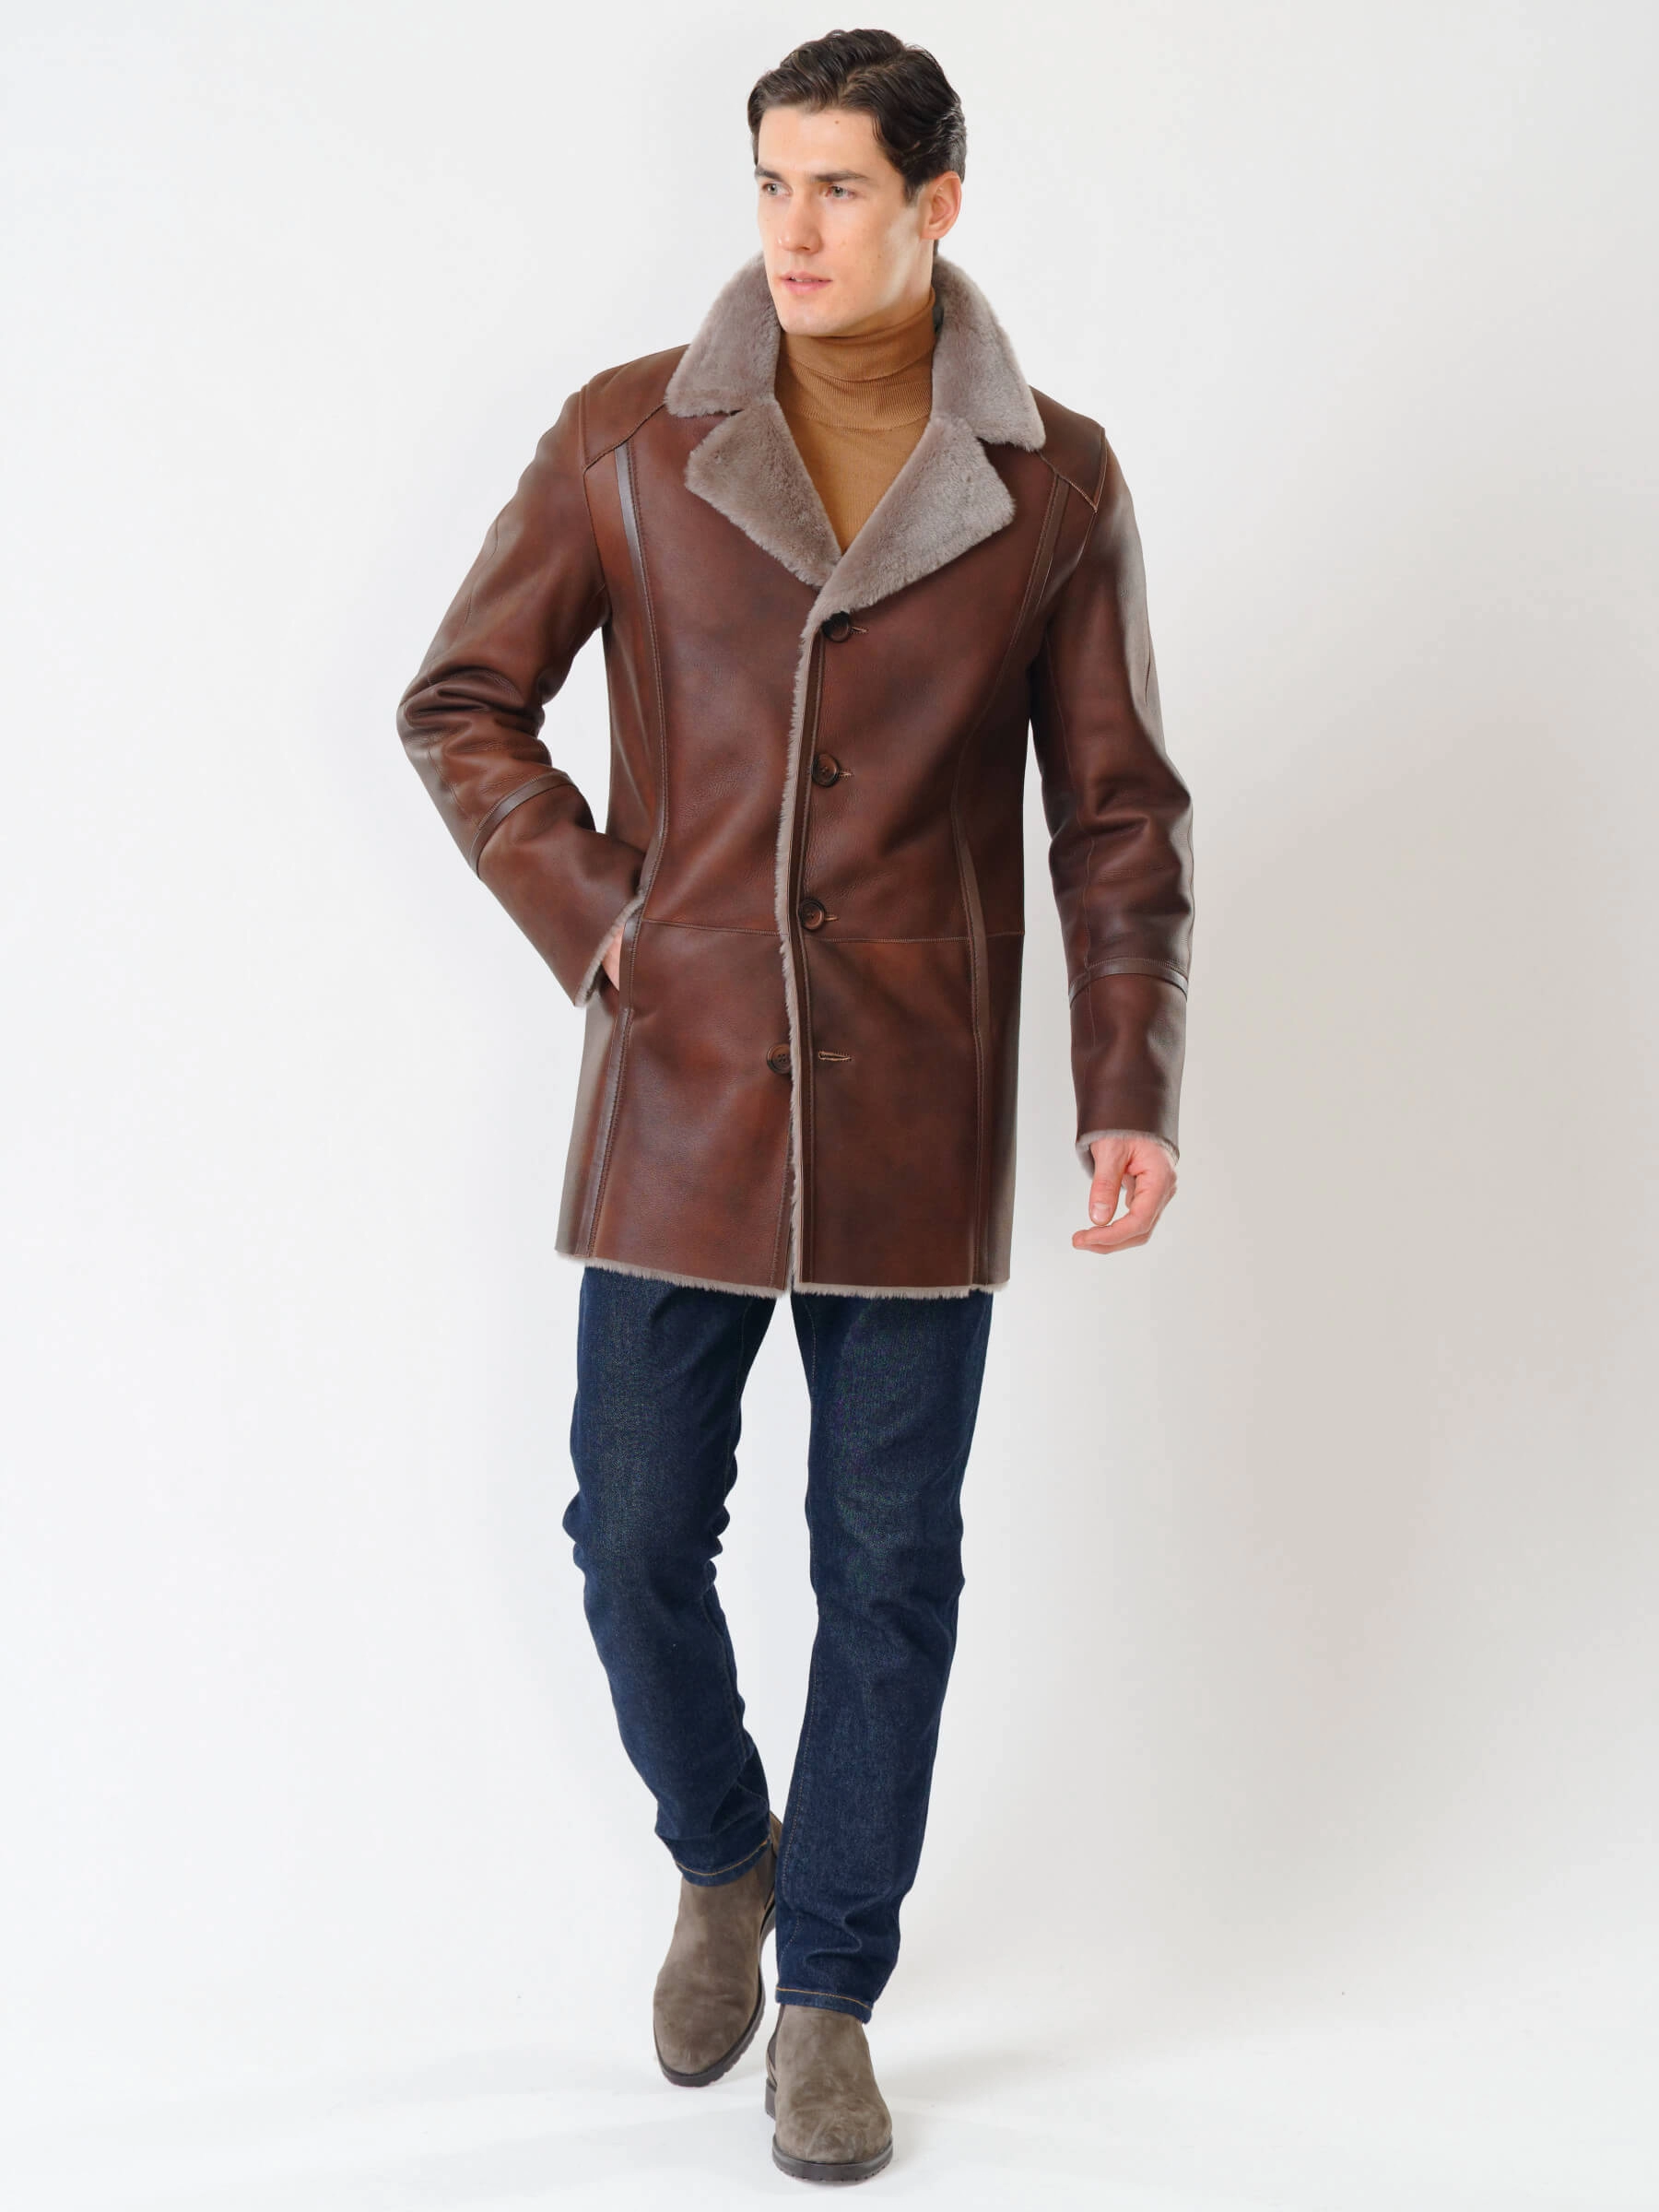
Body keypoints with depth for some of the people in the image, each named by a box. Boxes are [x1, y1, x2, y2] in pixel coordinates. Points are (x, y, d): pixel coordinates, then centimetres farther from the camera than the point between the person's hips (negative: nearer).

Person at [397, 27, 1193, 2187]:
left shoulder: (1054, 486, 1)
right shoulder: (627, 442, 0)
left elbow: (1120, 813, 3)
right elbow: (461, 705, 7)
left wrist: (1131, 1088, -5)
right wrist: (594, 923, -4)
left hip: (917, 1125, 0)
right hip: (679, 1097, 1)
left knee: (892, 1569, 6)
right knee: (638, 1534, 7)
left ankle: (829, 1998, 24)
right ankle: (724, 1863, 37)